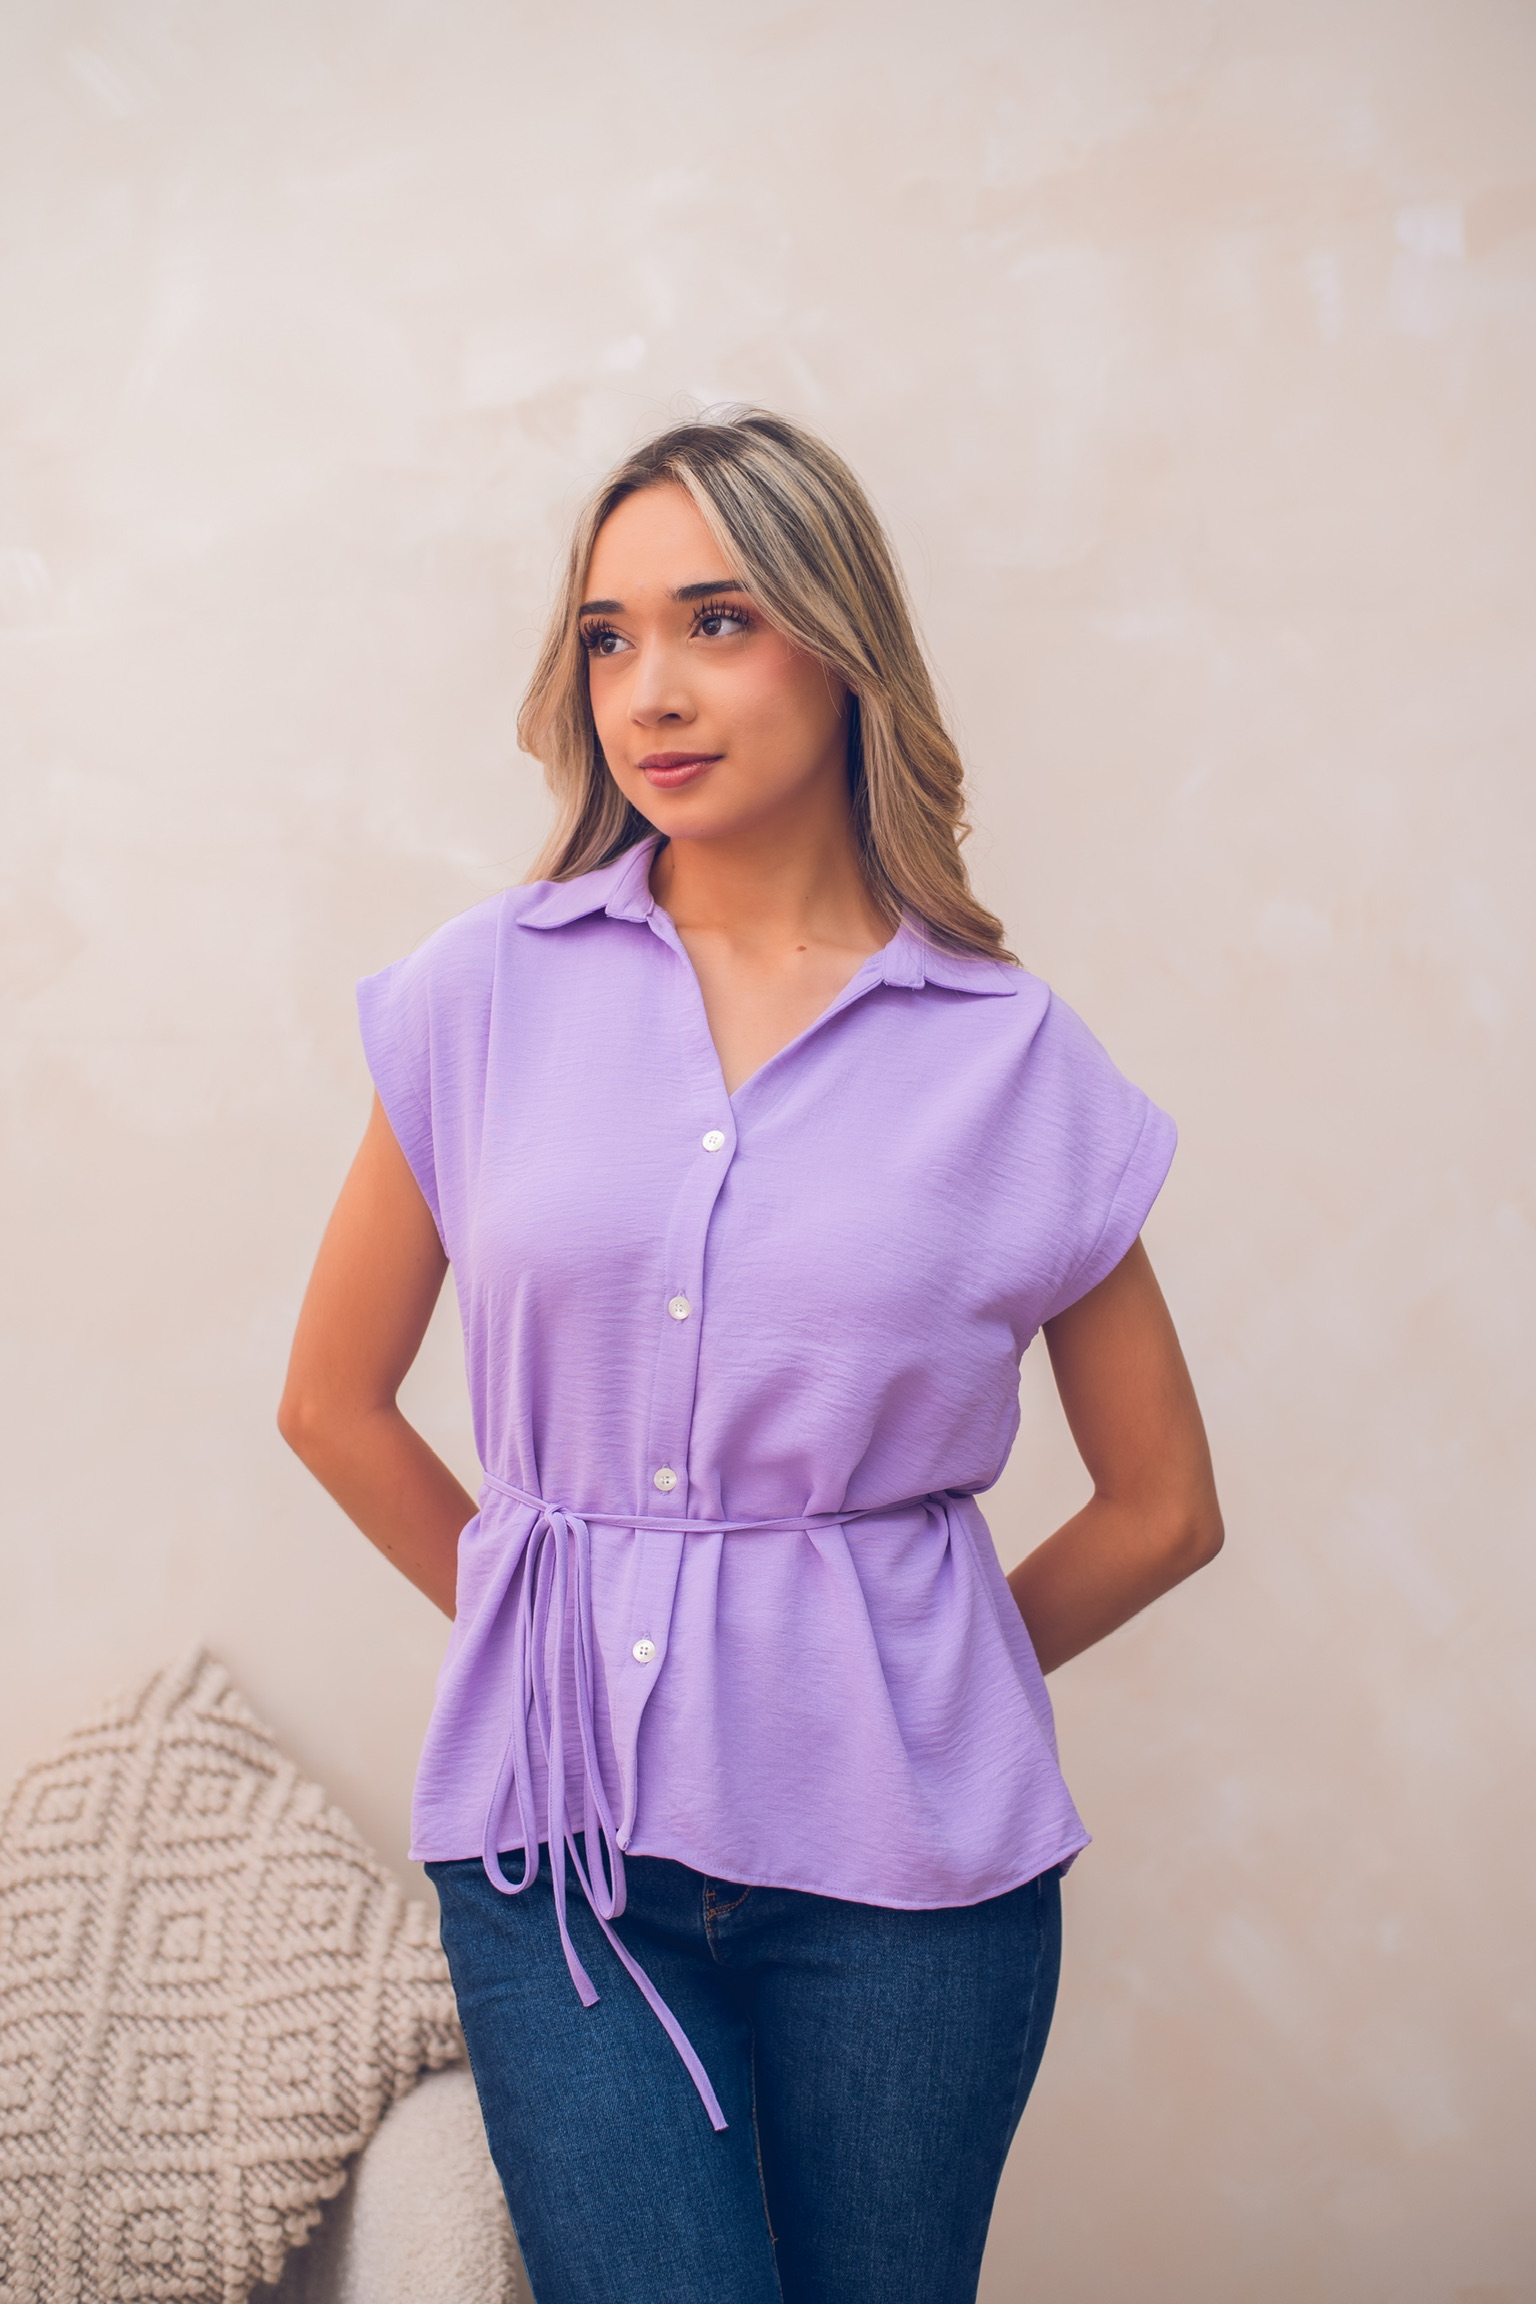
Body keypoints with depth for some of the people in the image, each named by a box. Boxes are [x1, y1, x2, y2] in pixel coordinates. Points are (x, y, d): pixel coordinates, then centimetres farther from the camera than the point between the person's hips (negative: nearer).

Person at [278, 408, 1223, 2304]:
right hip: (557, 1814, 0)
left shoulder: (1009, 1059, -2)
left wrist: (896, 1678, 10)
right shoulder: (489, 994, 1)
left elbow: (1161, 1507, 8)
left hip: (901, 1848, 0)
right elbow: (335, 1401, 10)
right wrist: (564, 1631, 10)